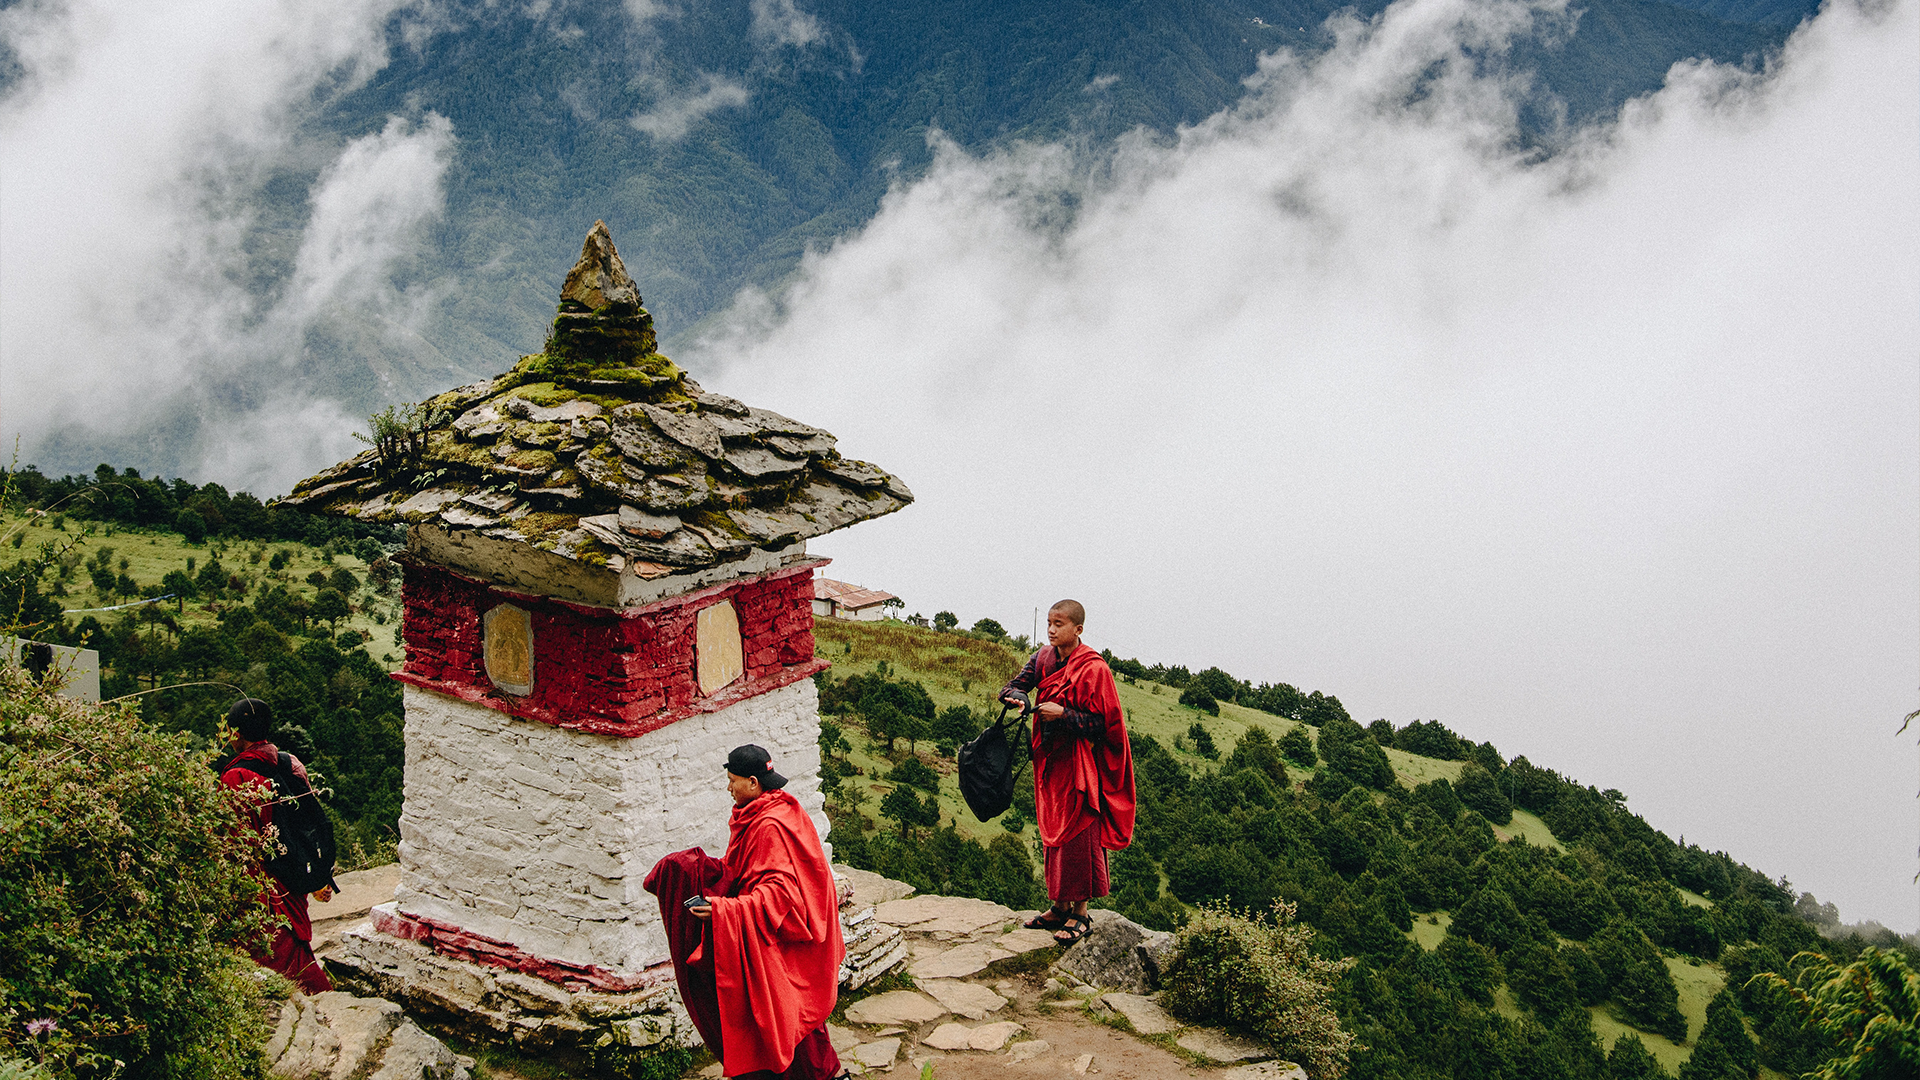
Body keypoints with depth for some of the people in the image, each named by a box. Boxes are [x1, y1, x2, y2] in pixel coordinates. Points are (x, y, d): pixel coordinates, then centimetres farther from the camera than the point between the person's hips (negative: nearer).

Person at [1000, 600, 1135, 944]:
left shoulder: (1093, 669, -15)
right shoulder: (1044, 658, 6)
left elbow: (1102, 722, -15)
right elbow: (1013, 685, 2)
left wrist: (1062, 714, -25)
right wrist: (1015, 696, -21)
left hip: (1080, 764, -7)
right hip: (1050, 760, 7)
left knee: (1078, 835, -4)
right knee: (1053, 833, 12)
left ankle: (1080, 914, 3)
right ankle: (1060, 906, 22)